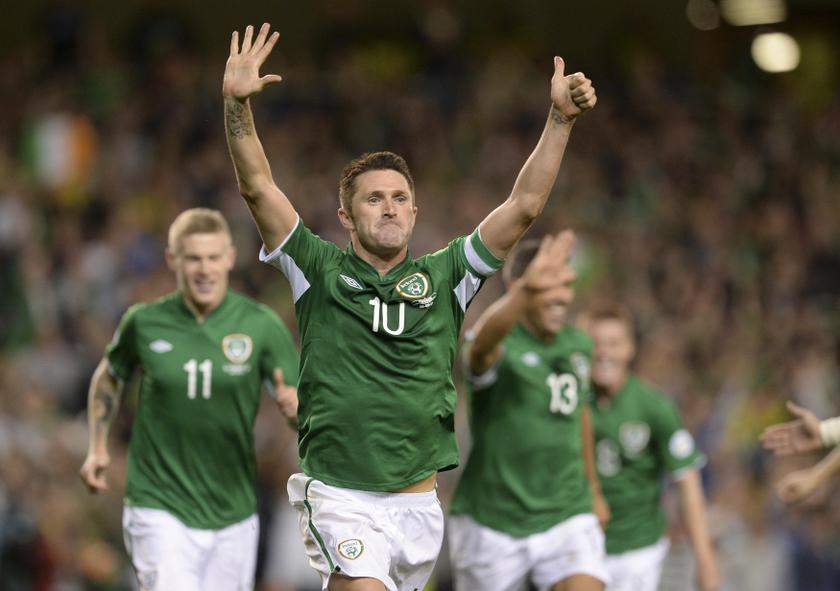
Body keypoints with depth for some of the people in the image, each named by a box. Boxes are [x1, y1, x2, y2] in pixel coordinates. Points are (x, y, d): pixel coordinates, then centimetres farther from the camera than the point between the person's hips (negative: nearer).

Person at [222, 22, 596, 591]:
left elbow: (525, 206, 5)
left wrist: (560, 118, -4)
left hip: (418, 500, 4)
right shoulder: (321, 270, 4)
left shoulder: (443, 276, 10)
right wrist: (237, 104, -18)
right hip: (340, 497, -3)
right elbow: (258, 187, -5)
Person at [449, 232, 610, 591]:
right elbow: (483, 342, -43)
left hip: (567, 518, 4)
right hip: (491, 525, -4)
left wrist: (593, 487, 33)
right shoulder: (497, 347, -16)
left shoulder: (578, 346, 5)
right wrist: (526, 290, -64)